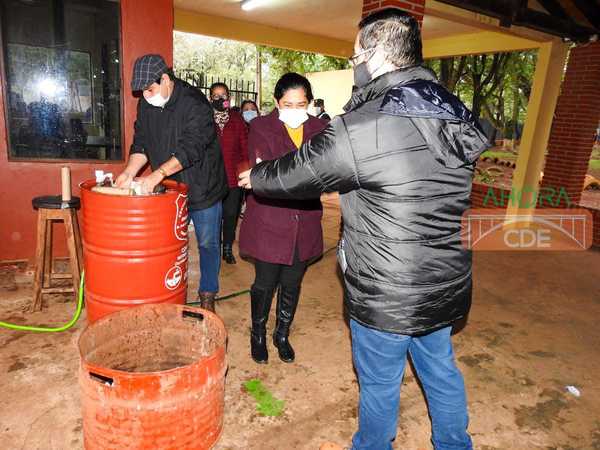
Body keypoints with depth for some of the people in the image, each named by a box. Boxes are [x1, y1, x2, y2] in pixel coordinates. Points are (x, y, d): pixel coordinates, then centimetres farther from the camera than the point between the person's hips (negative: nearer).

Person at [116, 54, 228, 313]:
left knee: (207, 244, 7)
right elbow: (141, 143, 3)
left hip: (202, 188, -6)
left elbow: (191, 147, -28)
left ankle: (207, 296, 23)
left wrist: (158, 173, -35)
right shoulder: (146, 104, 3)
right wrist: (129, 171, -14)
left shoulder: (194, 104, -19)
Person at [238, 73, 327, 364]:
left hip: (305, 223, 3)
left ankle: (282, 335, 40)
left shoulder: (318, 129, 4)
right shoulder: (261, 127, -5)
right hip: (268, 222, -3)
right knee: (265, 283, 10)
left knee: (292, 285, 16)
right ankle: (258, 335, 37)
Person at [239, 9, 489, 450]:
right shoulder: (456, 116, 0)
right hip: (446, 284, 7)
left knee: (379, 382, 18)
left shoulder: (359, 130, -23)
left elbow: (297, 172, -10)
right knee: (441, 370, 27)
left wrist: (254, 178, 14)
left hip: (386, 296, -6)